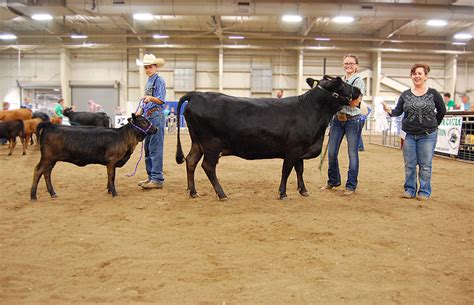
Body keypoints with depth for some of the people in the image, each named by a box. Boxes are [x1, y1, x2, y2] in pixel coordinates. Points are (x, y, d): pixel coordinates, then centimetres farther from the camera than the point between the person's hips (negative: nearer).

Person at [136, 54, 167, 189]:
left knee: (155, 148, -10)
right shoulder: (148, 81, 20)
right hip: (147, 117, 9)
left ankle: (157, 179, -8)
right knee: (148, 148, 12)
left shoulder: (159, 80, -6)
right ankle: (151, 177, 20)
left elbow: (161, 100, -16)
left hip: (156, 116, -9)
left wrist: (150, 98, -33)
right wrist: (139, 111, 14)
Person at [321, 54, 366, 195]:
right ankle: (333, 181, 24)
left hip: (352, 120, -5)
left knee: (352, 153, 0)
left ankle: (351, 186, 9)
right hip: (337, 119, 5)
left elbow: (354, 103, -14)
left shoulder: (359, 82, -4)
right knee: (331, 152, 6)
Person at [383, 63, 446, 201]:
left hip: (428, 136, -2)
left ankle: (424, 192, 14)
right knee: (409, 165, 7)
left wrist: (433, 125, 9)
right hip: (409, 135, 2)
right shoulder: (405, 94, 4)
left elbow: (442, 111, 9)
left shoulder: (433, 94, -1)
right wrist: (389, 111, -19)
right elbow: (398, 111, 1)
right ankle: (409, 190, 19)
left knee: (425, 165, 3)